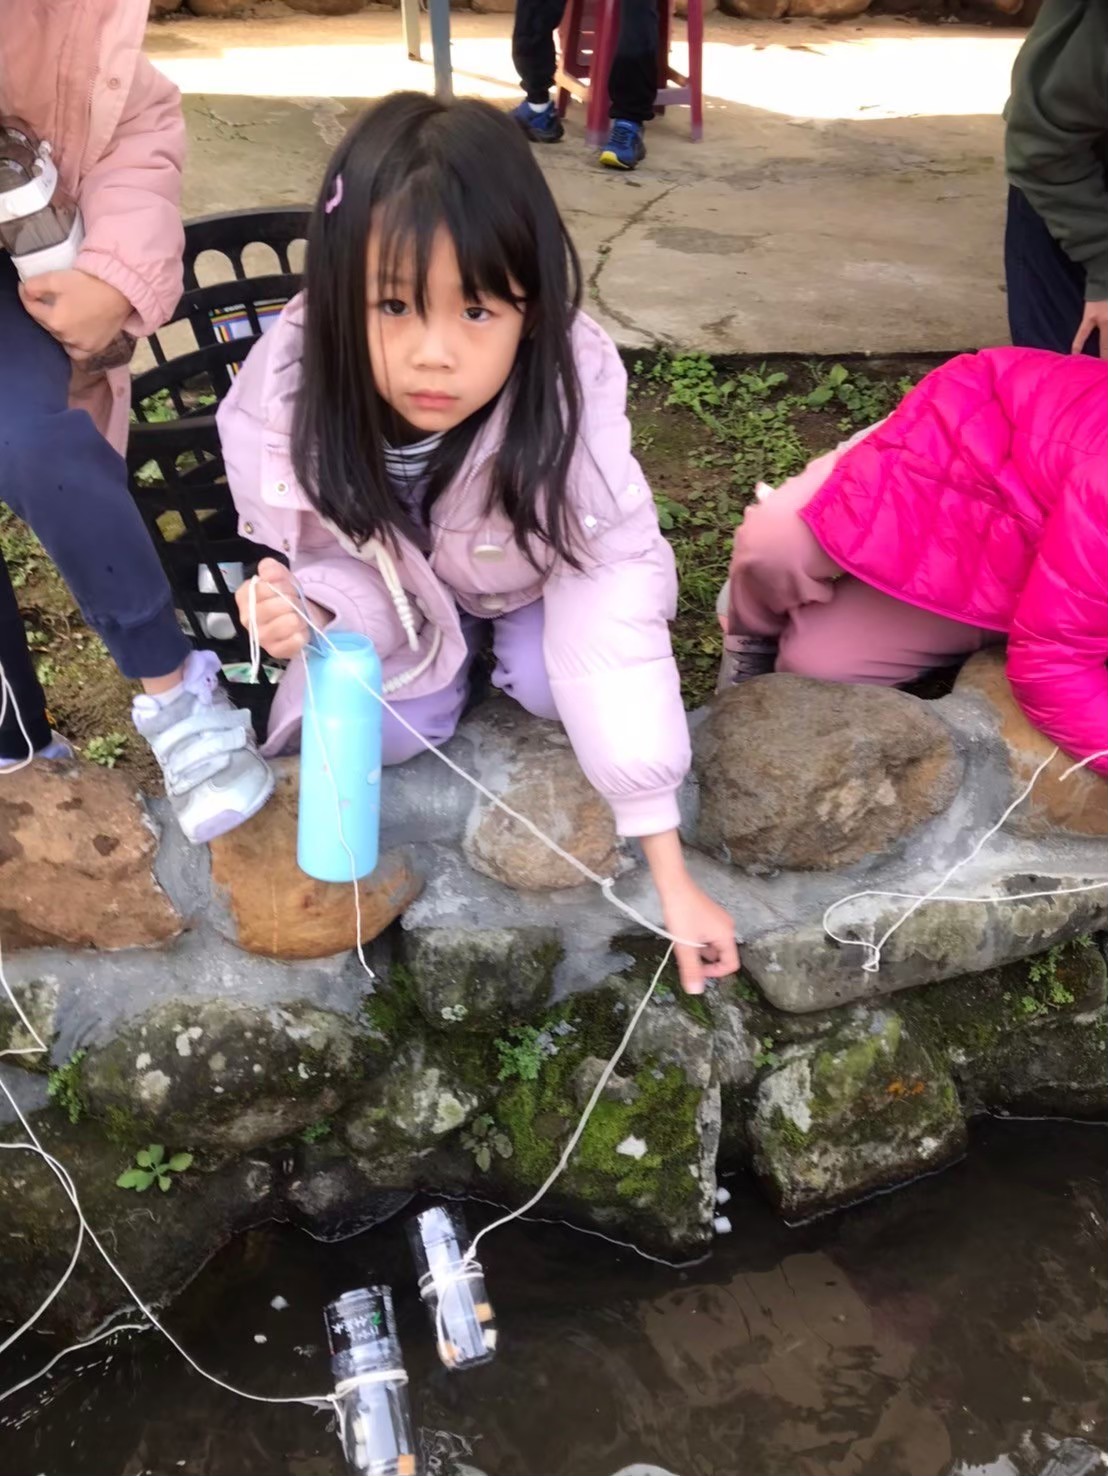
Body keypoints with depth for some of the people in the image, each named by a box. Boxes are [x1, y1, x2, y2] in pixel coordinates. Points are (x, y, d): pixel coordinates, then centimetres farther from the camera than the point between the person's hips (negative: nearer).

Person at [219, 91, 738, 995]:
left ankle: (512, 656, 10)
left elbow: (614, 615, -39)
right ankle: (450, 662, 14)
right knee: (382, 728, -20)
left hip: (538, 578, -1)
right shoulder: (285, 392, -34)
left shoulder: (570, 386, -39)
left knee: (554, 680, -26)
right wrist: (302, 617, -46)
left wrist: (671, 877, -38)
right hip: (393, 590, 1)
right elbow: (315, 557, -17)